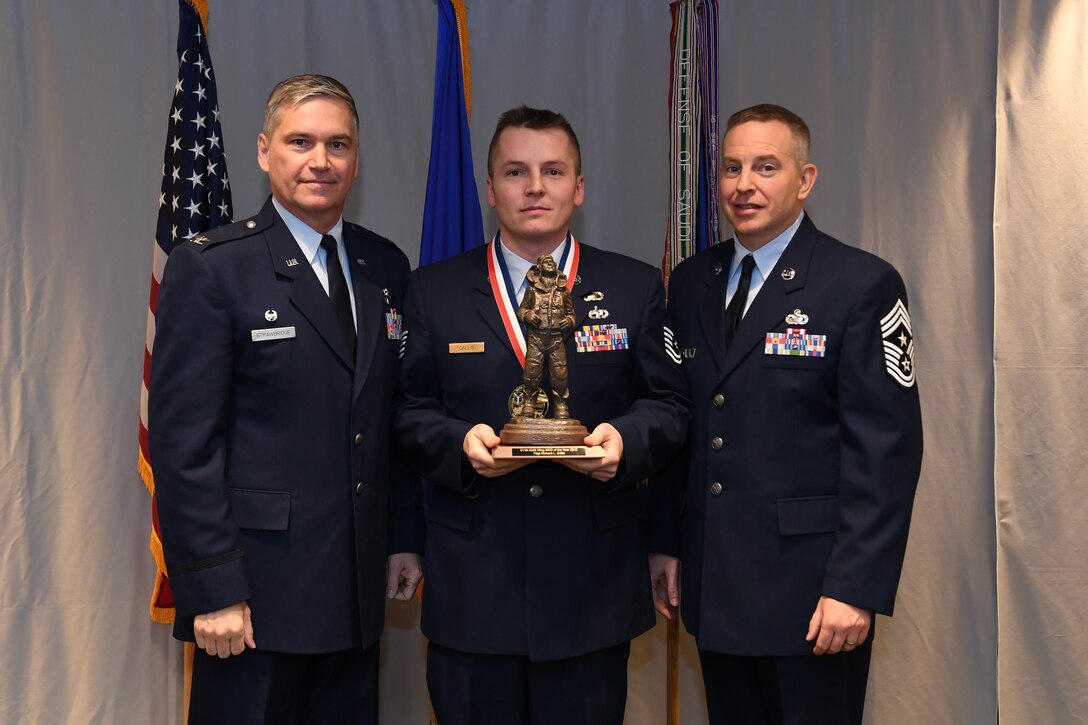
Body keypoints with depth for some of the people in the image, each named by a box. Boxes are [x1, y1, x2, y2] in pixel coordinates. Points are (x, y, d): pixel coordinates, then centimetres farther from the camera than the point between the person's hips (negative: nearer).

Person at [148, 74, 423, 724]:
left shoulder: (386, 267, 10)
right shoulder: (209, 268, -7)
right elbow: (184, 443, -12)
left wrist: (406, 537, 11)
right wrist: (212, 590, -15)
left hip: (358, 589, 5)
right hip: (257, 590, -5)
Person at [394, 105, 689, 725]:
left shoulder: (636, 287, 7)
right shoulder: (435, 290, 7)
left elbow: (668, 402, 6)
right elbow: (410, 410, 6)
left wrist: (626, 439, -15)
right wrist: (459, 441, -15)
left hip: (593, 583, 0)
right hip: (473, 586, 0)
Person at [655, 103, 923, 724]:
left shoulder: (864, 285, -8)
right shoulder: (691, 284, 9)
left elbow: (887, 449, -12)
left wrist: (856, 587, -16)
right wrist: (666, 544, 9)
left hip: (810, 590, -5)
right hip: (712, 588, 5)